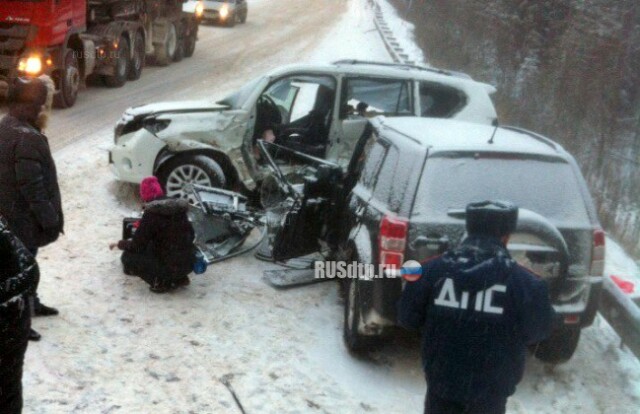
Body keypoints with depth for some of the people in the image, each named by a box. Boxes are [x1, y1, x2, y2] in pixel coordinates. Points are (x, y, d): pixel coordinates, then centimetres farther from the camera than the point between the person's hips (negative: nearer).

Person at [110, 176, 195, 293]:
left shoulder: (151, 213, -12)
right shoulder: (179, 208, 5)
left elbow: (137, 246, -9)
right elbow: (191, 235, 15)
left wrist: (119, 244, 10)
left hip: (170, 266, -7)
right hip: (188, 265, 7)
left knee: (128, 257, 7)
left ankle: (161, 282, -2)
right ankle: (180, 278, 18)